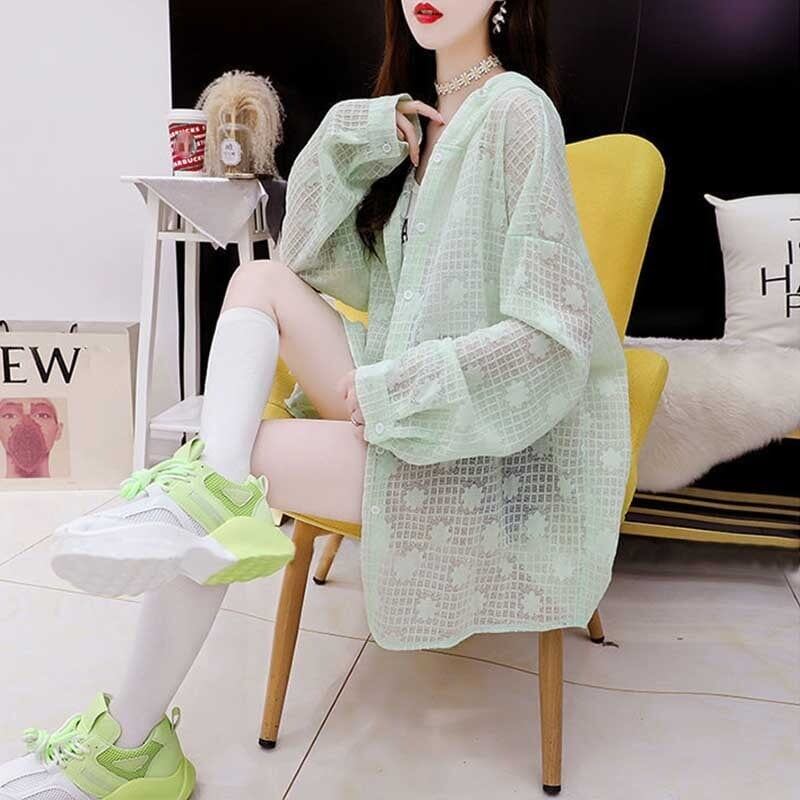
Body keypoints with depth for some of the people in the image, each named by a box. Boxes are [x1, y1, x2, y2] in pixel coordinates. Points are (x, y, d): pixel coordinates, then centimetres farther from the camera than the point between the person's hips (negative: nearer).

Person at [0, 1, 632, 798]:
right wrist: (351, 137, -4)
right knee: (262, 280, -3)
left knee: (223, 471, -15)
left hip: (476, 438, -8)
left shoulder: (516, 110, -13)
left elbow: (554, 337, -21)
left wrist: (385, 389, -19)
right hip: (397, 394, 8)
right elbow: (317, 261, 9)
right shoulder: (418, 111, 12)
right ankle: (215, 488, -23)